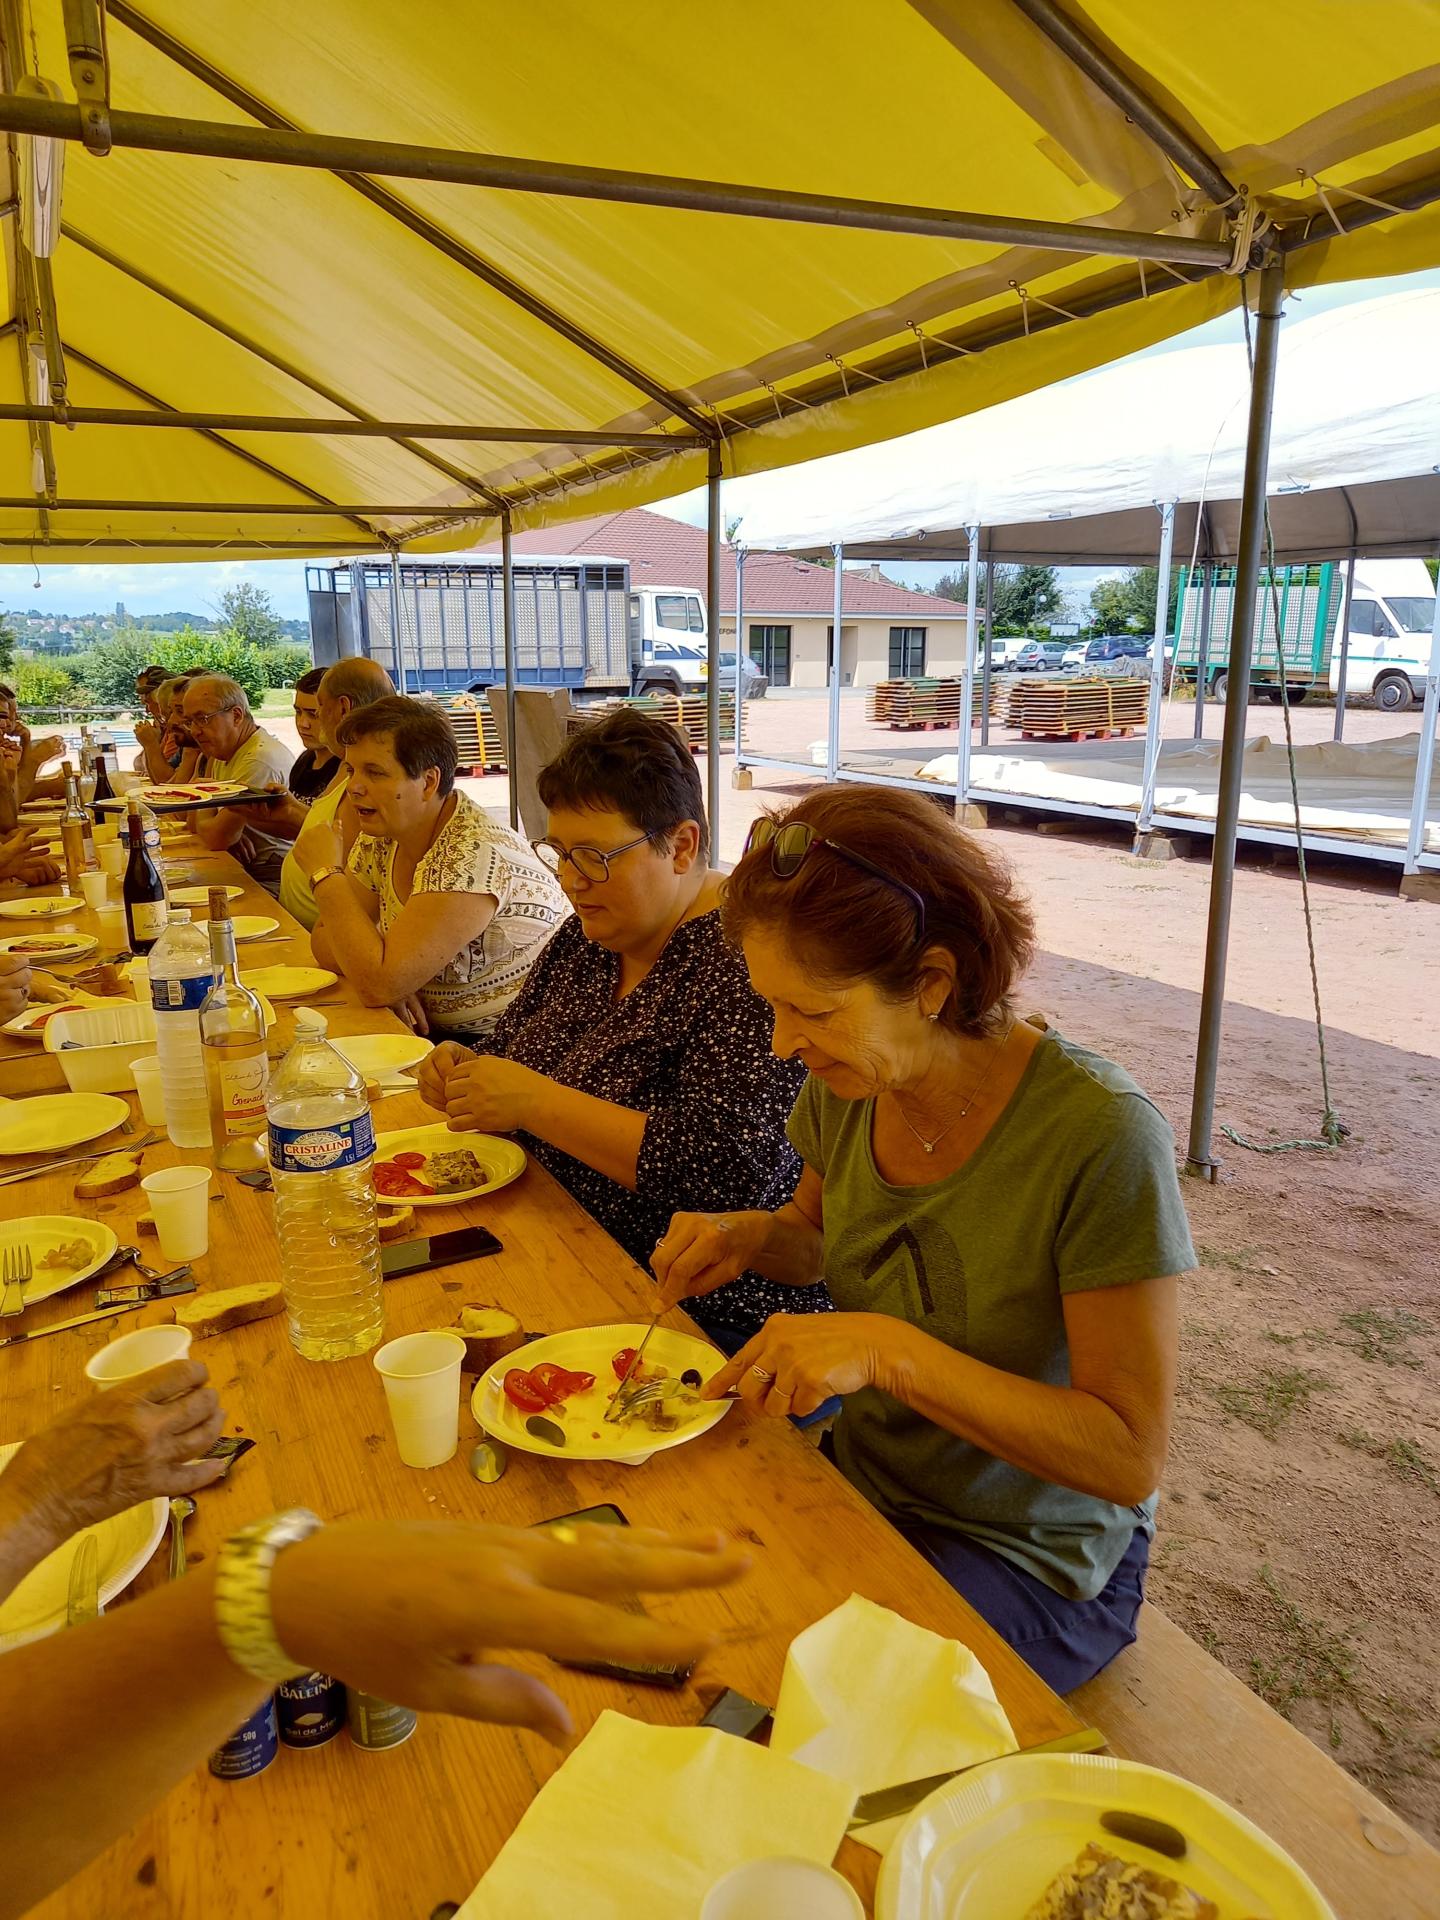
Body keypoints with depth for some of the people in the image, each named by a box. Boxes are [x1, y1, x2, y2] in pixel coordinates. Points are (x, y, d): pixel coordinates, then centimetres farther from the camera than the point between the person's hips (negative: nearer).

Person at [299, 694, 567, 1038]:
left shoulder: (473, 855, -25)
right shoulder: (381, 841, 0)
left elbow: (378, 985, -27)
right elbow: (326, 941, 5)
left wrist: (326, 872, -20)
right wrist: (391, 979, -15)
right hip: (436, 1031, 7)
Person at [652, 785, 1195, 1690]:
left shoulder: (1101, 1137, -28)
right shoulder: (847, 1084, -10)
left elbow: (1131, 1459, -24)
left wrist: (892, 1350, -34)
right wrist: (750, 1235, -12)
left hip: (1030, 1561, -5)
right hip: (865, 1482, 5)